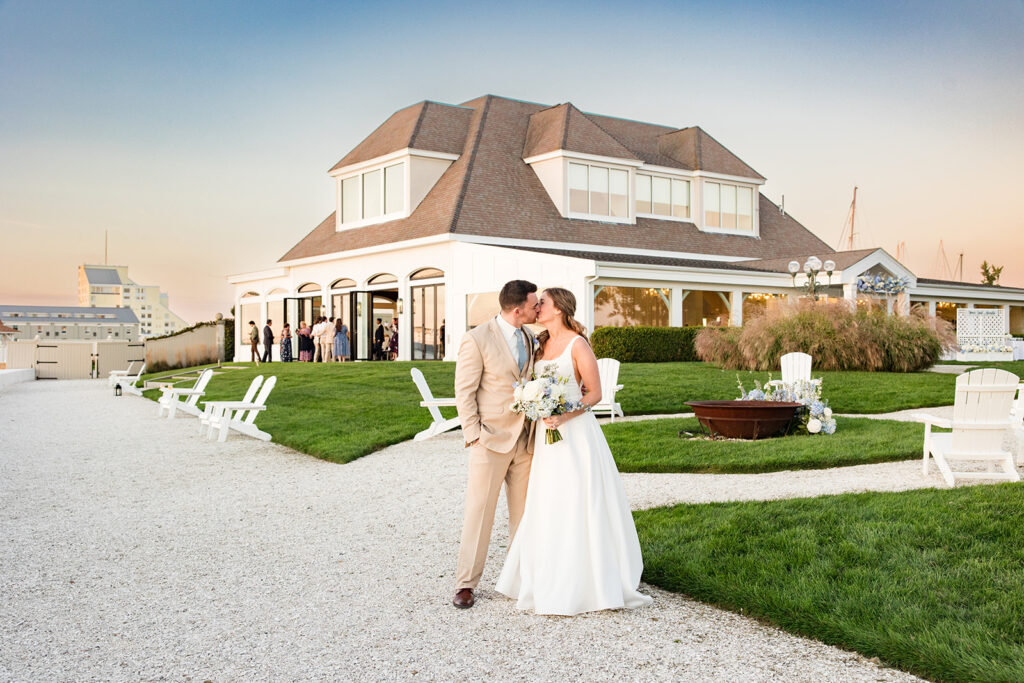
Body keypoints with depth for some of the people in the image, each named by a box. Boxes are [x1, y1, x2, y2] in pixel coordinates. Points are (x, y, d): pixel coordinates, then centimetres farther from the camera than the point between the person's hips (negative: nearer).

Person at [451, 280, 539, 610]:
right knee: (479, 512, 0)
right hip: (491, 440, -6)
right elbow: (464, 393, -8)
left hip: (526, 439, 6)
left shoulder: (530, 337, 8)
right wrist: (474, 435, -12)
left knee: (524, 512, 11)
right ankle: (465, 584, 10)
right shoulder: (476, 340, -11)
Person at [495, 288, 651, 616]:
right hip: (546, 434, 7)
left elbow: (594, 393, -10)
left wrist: (565, 417, -21)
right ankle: (551, 581, 20)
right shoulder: (542, 345, 12)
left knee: (578, 506, -3)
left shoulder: (578, 345, -9)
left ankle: (587, 584, 7)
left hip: (575, 432, -7)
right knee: (546, 508, 10)